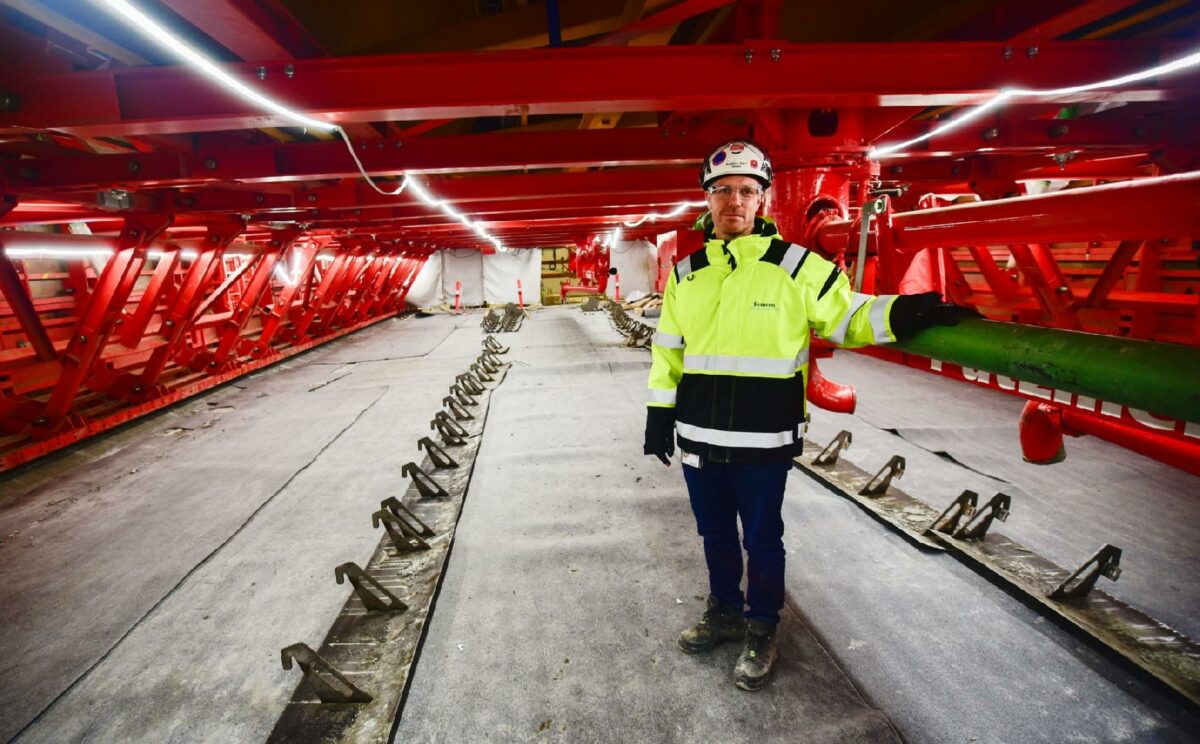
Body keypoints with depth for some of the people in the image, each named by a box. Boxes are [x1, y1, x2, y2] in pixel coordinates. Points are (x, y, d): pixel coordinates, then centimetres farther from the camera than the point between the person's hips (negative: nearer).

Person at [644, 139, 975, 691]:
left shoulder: (796, 266, -5)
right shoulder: (685, 274, 6)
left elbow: (846, 317, 0)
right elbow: (667, 351, 12)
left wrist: (903, 314, -19)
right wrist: (659, 416, 11)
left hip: (764, 442, -4)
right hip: (698, 437, 4)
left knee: (762, 540, 11)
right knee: (715, 534, 19)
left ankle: (761, 630, 34)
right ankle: (724, 612, 42)